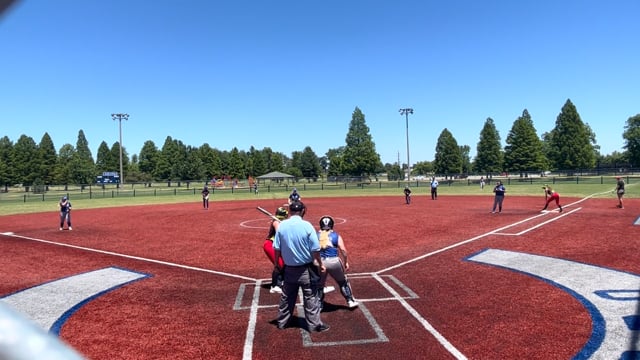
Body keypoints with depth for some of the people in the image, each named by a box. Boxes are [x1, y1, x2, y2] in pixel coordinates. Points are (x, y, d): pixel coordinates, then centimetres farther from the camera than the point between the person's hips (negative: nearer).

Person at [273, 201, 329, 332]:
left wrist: (277, 264, 12)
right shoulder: (307, 225, -15)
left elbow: (277, 248, -1)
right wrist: (321, 264, -1)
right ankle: (314, 324, 16)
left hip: (289, 268, 4)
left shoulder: (281, 225, -6)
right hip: (306, 268, -3)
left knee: (287, 296, 18)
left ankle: (282, 322, 30)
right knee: (311, 297, 9)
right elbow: (315, 250, -13)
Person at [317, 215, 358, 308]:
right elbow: (343, 250, -2)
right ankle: (350, 301, 30)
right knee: (343, 282, 20)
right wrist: (346, 262, 7)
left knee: (319, 284, 20)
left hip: (319, 262, 1)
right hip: (333, 261, -1)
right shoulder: (336, 236, 4)